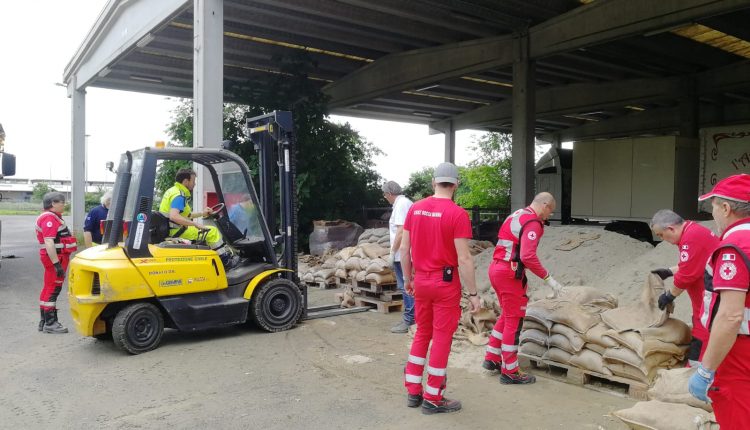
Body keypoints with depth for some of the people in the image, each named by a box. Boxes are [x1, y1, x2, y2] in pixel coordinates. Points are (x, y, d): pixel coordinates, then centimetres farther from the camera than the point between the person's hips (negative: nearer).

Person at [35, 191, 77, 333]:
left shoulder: (53, 217, 17)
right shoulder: (49, 218, -17)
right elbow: (49, 243, -25)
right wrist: (57, 264, -27)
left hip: (57, 257, 11)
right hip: (55, 258, -11)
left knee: (49, 289, 15)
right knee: (53, 290, -5)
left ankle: (44, 321, 24)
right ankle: (50, 323, 1)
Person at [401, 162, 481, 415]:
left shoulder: (415, 208, 1)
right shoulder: (457, 214, -15)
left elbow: (404, 248, 6)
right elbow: (464, 258, -16)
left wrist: (408, 278, 18)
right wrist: (473, 293, -9)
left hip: (421, 280, 5)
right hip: (446, 282, -5)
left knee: (421, 334, 19)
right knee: (442, 338, 6)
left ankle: (413, 391, 26)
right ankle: (433, 399, 16)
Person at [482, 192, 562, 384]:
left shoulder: (516, 215, 16)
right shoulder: (533, 223, -14)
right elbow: (528, 256, -25)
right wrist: (548, 278, -19)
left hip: (496, 268, 9)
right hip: (509, 273, -9)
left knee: (507, 315, 21)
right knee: (514, 320, 1)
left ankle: (492, 358, 27)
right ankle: (510, 372, 9)